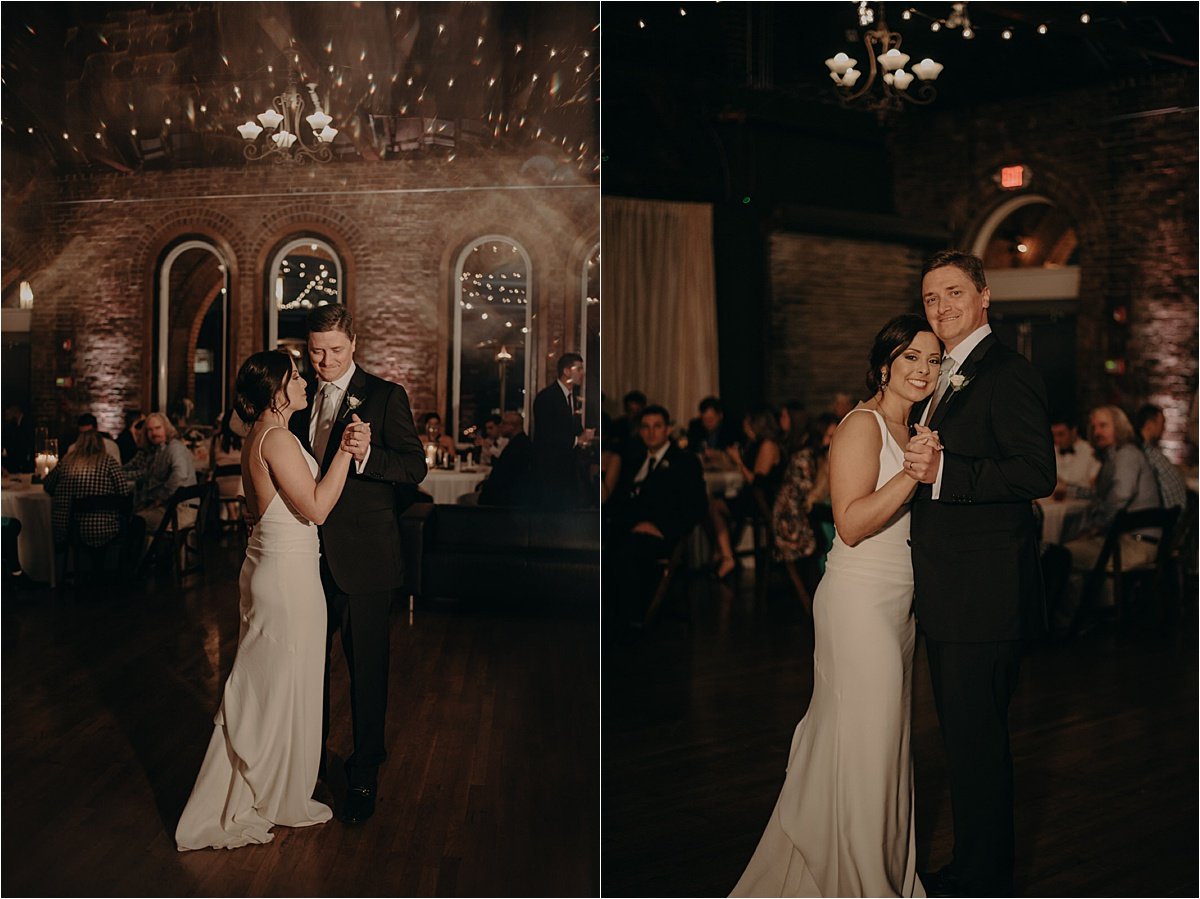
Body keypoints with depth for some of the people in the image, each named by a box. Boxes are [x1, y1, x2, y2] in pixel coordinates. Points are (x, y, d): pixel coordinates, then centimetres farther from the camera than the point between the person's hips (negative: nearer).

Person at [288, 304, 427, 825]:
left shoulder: (385, 397, -5)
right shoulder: (302, 402, 12)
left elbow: (415, 467, -11)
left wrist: (365, 456, -27)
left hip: (364, 557, -5)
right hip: (312, 556, 5)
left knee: (367, 668, 4)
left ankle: (364, 777, 17)